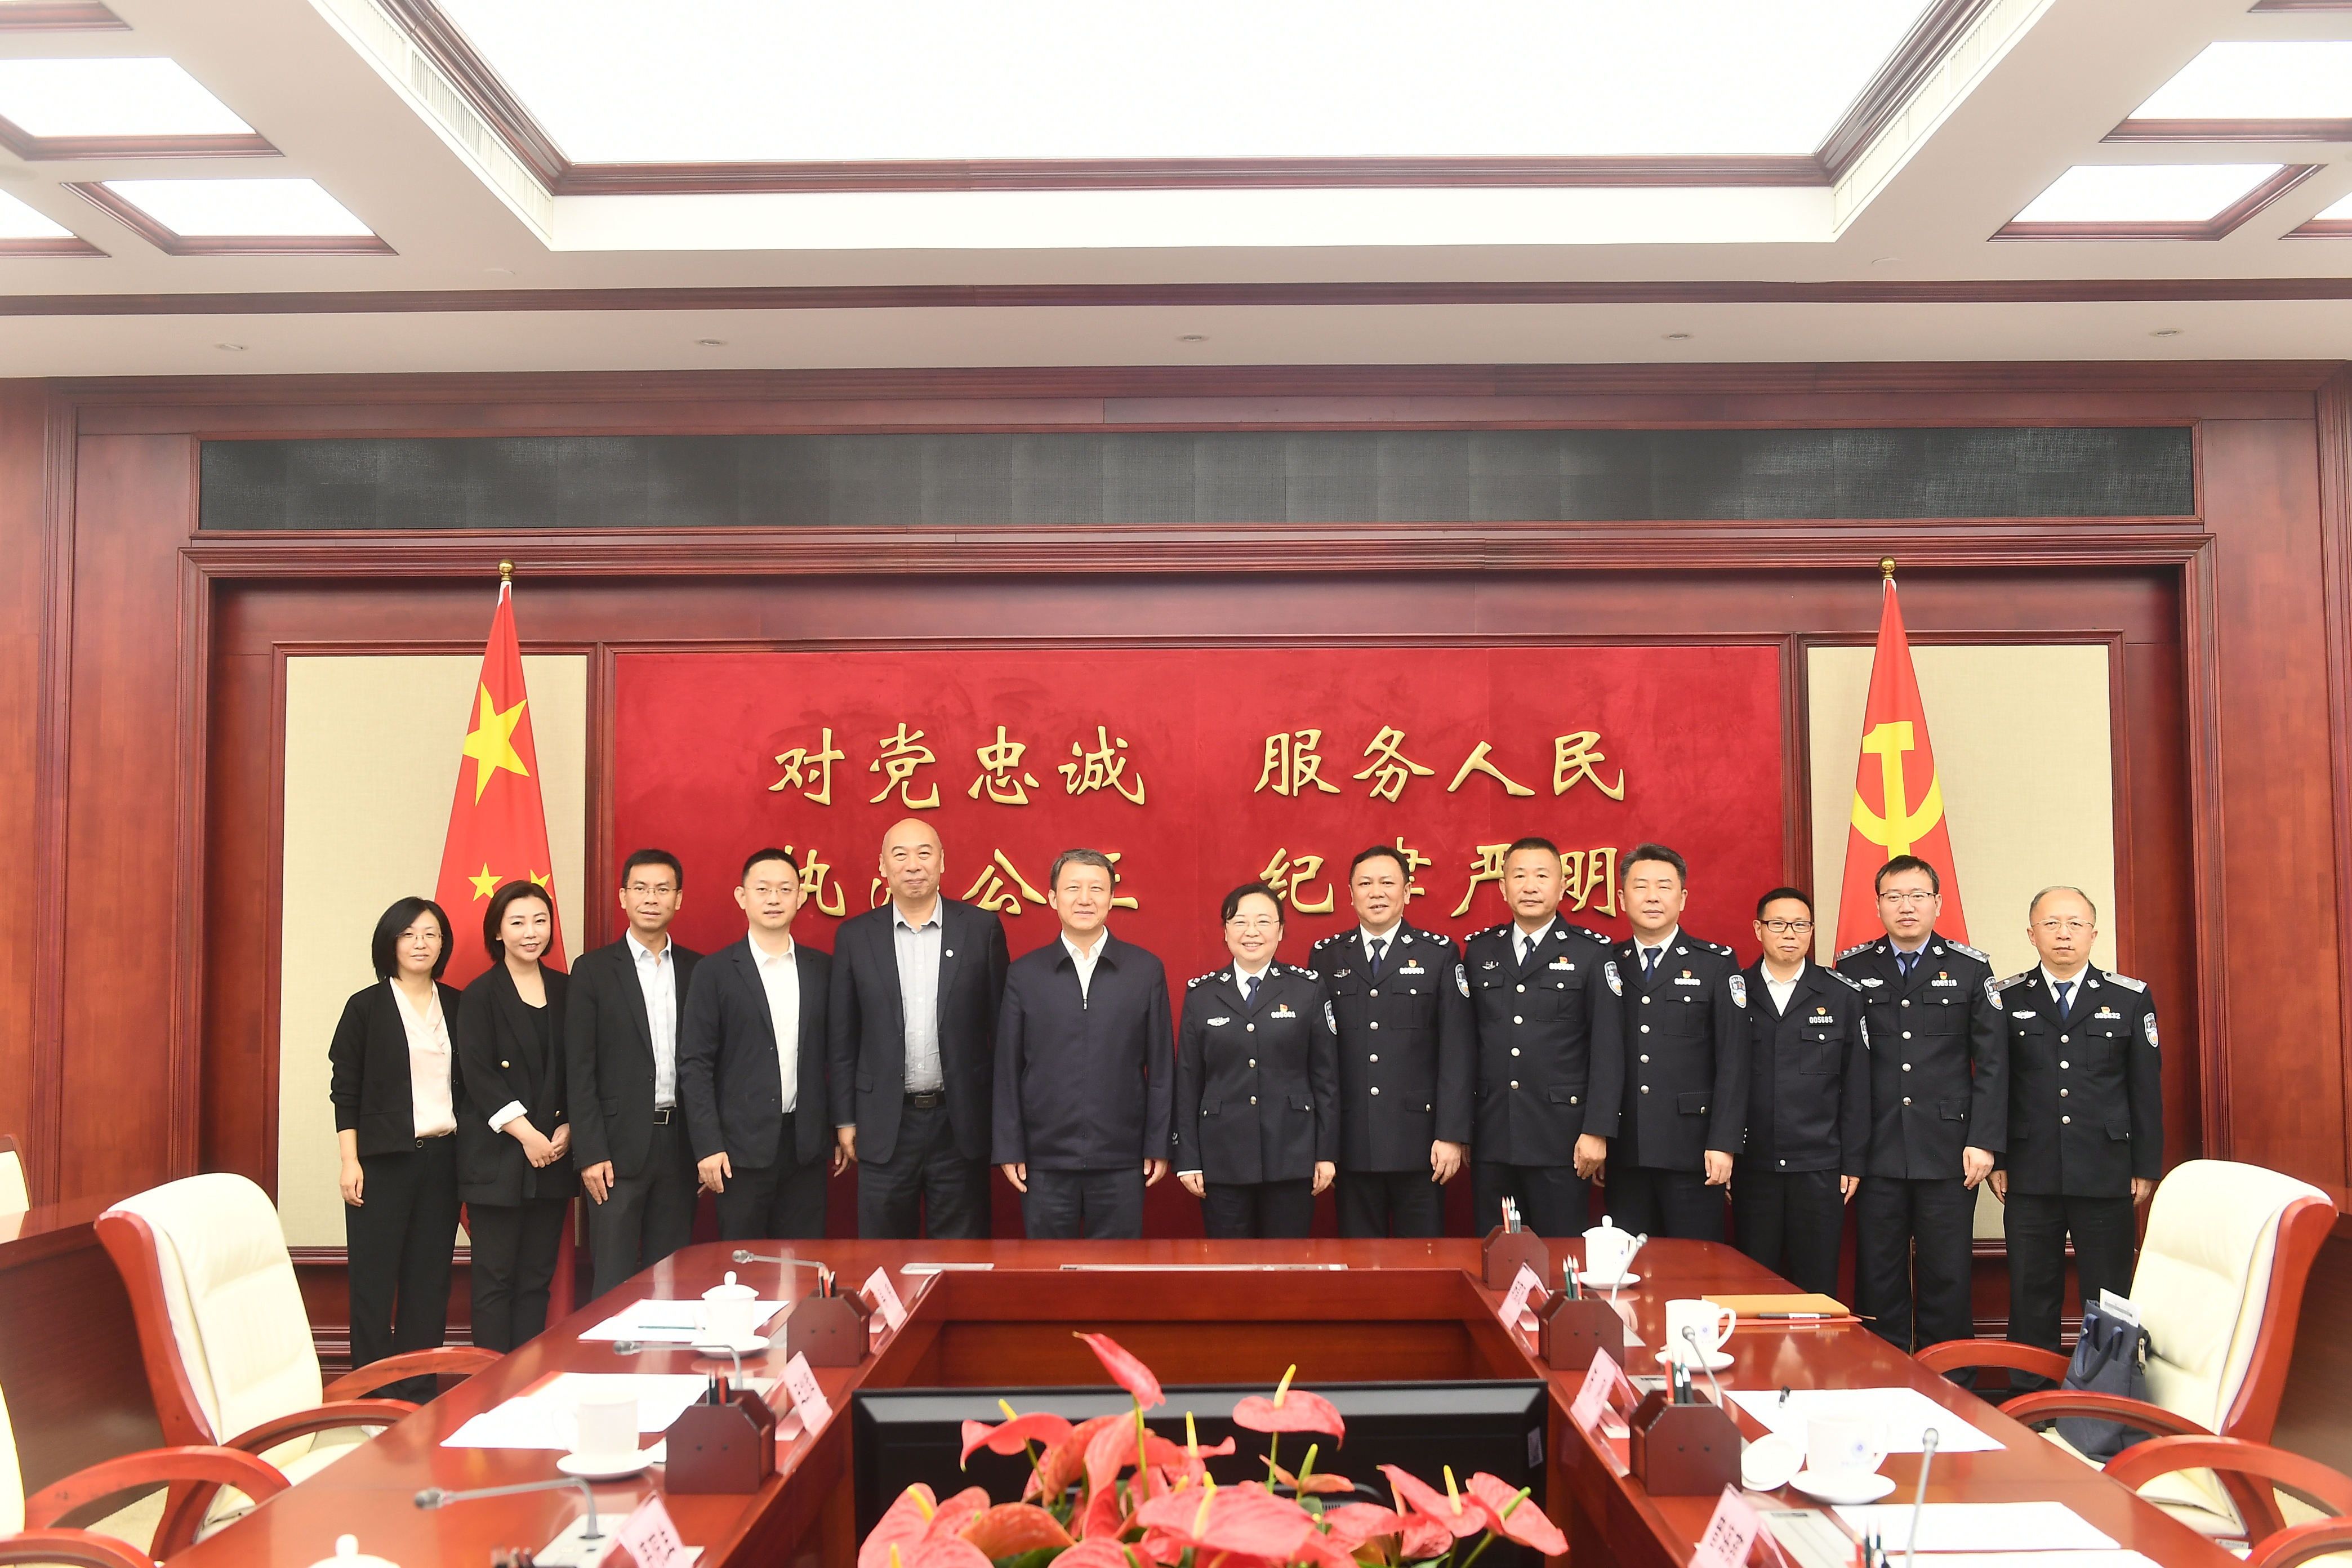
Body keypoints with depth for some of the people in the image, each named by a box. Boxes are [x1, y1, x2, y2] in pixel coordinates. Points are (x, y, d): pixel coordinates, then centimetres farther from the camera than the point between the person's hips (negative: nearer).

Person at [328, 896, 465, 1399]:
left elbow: (466, 1084, 11)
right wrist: (350, 1162, -7)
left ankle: (419, 1391, 14)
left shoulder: (456, 1005, 9)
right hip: (384, 1159, -3)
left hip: (442, 1156, 3)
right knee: (374, 1280, 0)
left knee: (429, 1279, 5)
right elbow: (344, 1089, -1)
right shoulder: (367, 1007, 0)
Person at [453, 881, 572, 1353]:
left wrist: (568, 1128, -4)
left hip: (553, 1153, 4)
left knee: (537, 1276, 7)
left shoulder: (566, 990, 9)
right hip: (497, 1155, -4)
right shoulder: (481, 996, -2)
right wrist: (526, 1133, -15)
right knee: (495, 1277, 0)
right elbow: (478, 1075, -9)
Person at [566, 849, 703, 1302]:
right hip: (619, 1145, -3)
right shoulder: (594, 970, -1)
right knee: (614, 1281, 1)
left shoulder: (697, 970, 7)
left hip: (680, 1144, 3)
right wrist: (590, 1154, -10)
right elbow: (580, 1070, -4)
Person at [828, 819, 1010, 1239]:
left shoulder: (982, 928, 0)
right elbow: (841, 1037, 6)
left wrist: (1003, 1117, 2)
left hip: (961, 1123, -1)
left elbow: (1002, 1027, 3)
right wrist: (845, 1120, 4)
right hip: (885, 1126, 1)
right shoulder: (855, 936, 3)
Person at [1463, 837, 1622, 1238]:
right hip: (1491, 1139, 3)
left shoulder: (1592, 953, 1)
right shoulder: (1478, 951, 10)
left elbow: (1608, 1049, -3)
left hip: (1560, 1141, -3)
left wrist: (1596, 1131, -9)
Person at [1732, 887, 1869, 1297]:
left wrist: (1853, 1162, 0)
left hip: (1819, 1167, 0)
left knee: (1818, 1286, 5)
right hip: (1752, 1166, 0)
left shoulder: (1843, 995, 4)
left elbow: (1856, 1084, 4)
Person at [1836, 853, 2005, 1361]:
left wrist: (1984, 1142, -5)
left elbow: (1992, 1062, 3)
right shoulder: (1852, 968, 6)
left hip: (1949, 1153, 0)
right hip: (1876, 1152, 1)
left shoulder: (1970, 969, 4)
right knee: (1878, 1280, 5)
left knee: (1947, 1279, 5)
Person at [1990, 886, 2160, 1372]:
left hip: (2108, 1177, 0)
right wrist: (1995, 1159, 1)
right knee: (2031, 1299, 7)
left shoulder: (2131, 998, 4)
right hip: (2031, 1178, 0)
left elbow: (2147, 1089, 5)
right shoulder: (2006, 999, 4)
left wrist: (2146, 1167, 2)